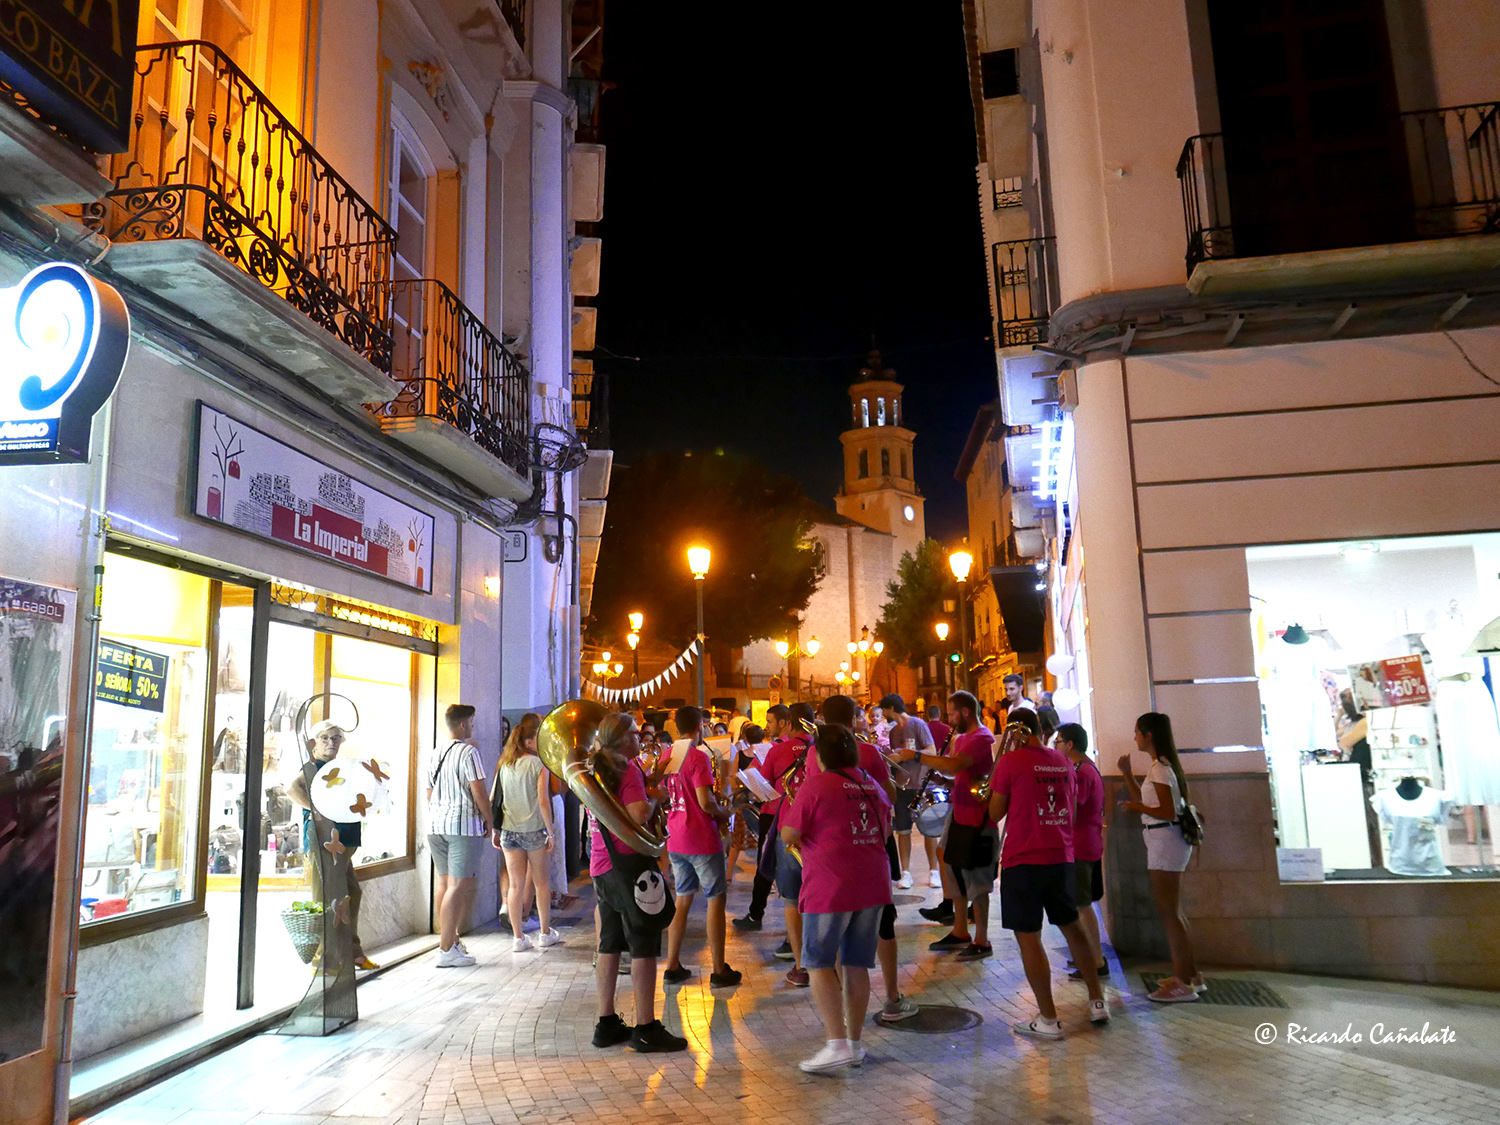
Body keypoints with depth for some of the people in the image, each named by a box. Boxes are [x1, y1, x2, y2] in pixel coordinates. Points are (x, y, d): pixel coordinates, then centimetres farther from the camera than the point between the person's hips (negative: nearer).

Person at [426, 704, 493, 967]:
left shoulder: (435, 753, 13)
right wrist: (488, 820, -1)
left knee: (443, 882, 14)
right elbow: (479, 791, -12)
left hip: (435, 824, 8)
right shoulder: (468, 752, -9)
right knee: (460, 885, -6)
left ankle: (448, 939, 20)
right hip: (463, 825, -8)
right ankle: (446, 950, -8)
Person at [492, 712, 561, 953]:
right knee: (542, 883, 12)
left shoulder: (503, 763, 3)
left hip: (509, 831, 3)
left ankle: (518, 938, 13)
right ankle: (545, 934, 22)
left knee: (516, 885, 9)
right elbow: (543, 801, -15)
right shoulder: (539, 764, -10)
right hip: (534, 830, -3)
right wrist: (551, 832, -7)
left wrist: (495, 830, 13)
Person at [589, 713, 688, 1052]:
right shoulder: (628, 770, -15)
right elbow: (639, 815, -27)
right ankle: (645, 1028, 3)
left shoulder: (595, 771, 11)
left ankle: (606, 1023, 20)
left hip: (602, 868, 9)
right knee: (644, 948, -1)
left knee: (609, 946, 14)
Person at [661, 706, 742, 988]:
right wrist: (723, 813, -3)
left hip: (675, 839, 7)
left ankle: (672, 966, 20)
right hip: (702, 840, -7)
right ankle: (719, 971, 9)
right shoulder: (699, 757, -17)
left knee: (683, 900, 16)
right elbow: (705, 802, -22)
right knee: (715, 901, 4)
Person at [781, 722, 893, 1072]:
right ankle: (854, 1043, 18)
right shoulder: (872, 786, 11)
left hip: (831, 888, -6)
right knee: (856, 965, 12)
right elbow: (885, 832, 22)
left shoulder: (815, 785, -10)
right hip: (872, 885, 7)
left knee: (819, 964, 2)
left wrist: (785, 804, 8)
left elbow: (789, 836, -8)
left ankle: (837, 1044, -4)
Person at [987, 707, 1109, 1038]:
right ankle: (1097, 1002, 29)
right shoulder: (1063, 762, 7)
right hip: (1061, 857, 7)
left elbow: (995, 813, -5)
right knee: (1071, 927, 21)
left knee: (1028, 936, 1)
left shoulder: (1011, 761, -11)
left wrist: (995, 786, 10)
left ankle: (1048, 1019, 4)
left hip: (1023, 861, -6)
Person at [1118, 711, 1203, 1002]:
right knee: (1173, 911, 18)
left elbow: (1168, 812, -23)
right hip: (1167, 843, 10)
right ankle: (1190, 974, 27)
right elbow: (1144, 801, 20)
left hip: (1165, 842, -10)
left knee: (1169, 912, -4)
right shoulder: (1162, 765, 14)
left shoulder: (1159, 768, -17)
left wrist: (1137, 807, -11)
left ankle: (1183, 984, 2)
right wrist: (1126, 773, 15)